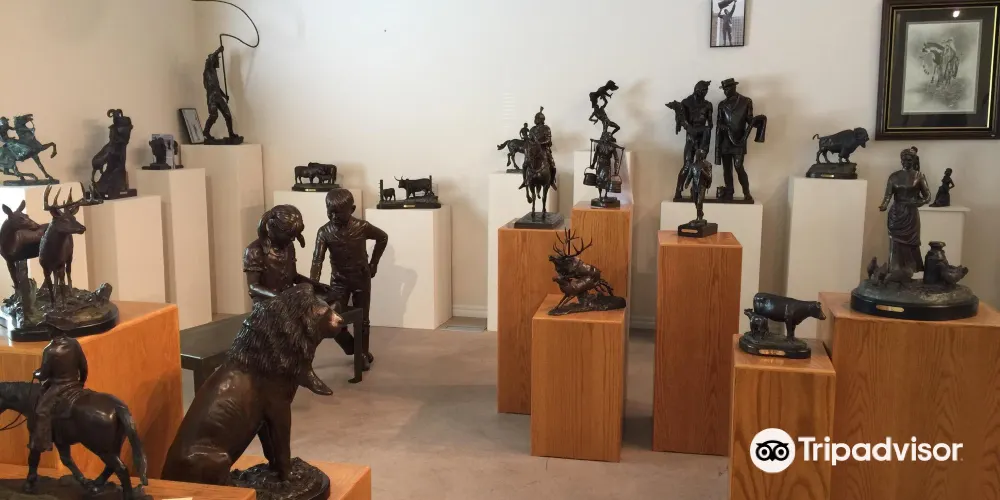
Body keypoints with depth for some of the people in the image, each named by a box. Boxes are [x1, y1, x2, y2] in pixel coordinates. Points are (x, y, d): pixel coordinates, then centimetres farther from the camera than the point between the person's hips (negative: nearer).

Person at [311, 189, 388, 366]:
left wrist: (373, 263, 1)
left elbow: (383, 238, 2)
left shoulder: (362, 227, -16)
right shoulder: (324, 232, -14)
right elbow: (317, 261, -19)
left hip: (361, 279, -1)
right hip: (338, 280, 1)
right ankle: (352, 348, 23)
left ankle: (363, 353, 28)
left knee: (362, 319, 7)